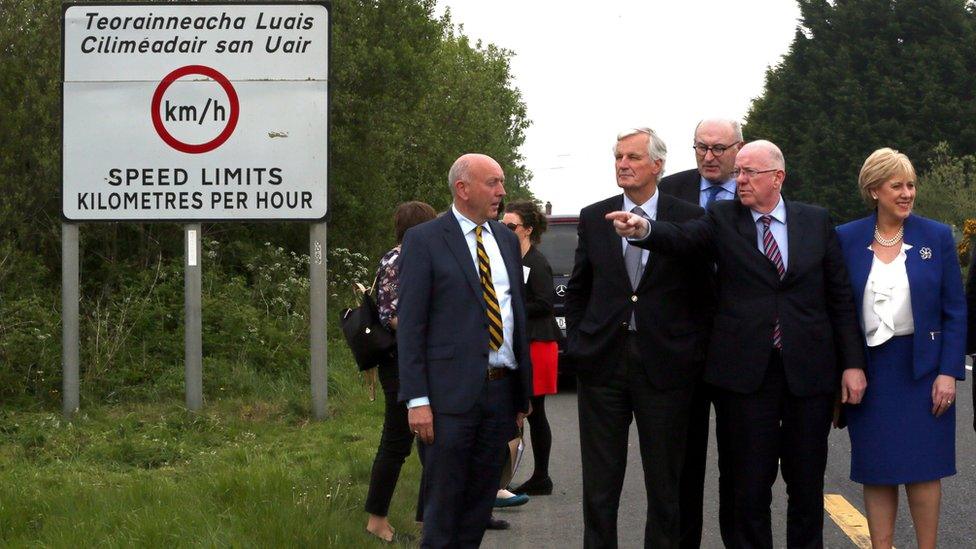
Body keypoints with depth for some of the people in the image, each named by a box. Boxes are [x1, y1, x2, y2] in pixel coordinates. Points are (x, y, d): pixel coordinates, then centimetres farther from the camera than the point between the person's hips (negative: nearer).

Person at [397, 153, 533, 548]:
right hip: (450, 393, -6)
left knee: (480, 504, 10)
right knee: (443, 504, -2)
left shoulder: (507, 240, 15)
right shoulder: (424, 240, -4)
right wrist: (417, 399, -14)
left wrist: (523, 390, 13)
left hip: (501, 389, 6)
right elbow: (410, 324, -7)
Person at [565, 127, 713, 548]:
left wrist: (695, 353, -2)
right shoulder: (593, 218, 7)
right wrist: (577, 342, 7)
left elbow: (704, 293, 2)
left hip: (665, 367, -2)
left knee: (664, 484, 6)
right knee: (600, 481, 6)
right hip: (602, 365, 2)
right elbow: (577, 290, 15)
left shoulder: (689, 220, -1)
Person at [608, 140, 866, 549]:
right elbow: (681, 238, -17)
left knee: (807, 483, 8)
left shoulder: (816, 222, 6)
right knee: (751, 484, 3)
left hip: (809, 372, 1)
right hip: (747, 372, -1)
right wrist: (643, 230, -39)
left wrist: (852, 363, 2)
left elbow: (840, 297, 7)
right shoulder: (723, 220, 2)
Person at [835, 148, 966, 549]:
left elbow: (955, 311, 0)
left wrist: (949, 371, -8)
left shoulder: (936, 237, -1)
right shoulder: (846, 239, 1)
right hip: (868, 370, 1)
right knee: (876, 471, 5)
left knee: (922, 469, 1)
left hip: (922, 367, -1)